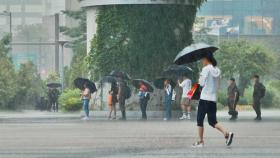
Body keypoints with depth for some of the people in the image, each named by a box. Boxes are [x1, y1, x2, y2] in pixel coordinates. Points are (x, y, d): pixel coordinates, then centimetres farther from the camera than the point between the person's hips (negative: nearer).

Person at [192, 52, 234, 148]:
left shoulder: (206, 69, -9)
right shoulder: (217, 70, 12)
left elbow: (202, 83, -11)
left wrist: (200, 79, 7)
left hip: (205, 98, -6)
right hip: (213, 98, 6)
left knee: (200, 120, 5)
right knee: (212, 121, 8)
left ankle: (200, 141, 5)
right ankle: (226, 133, -13)